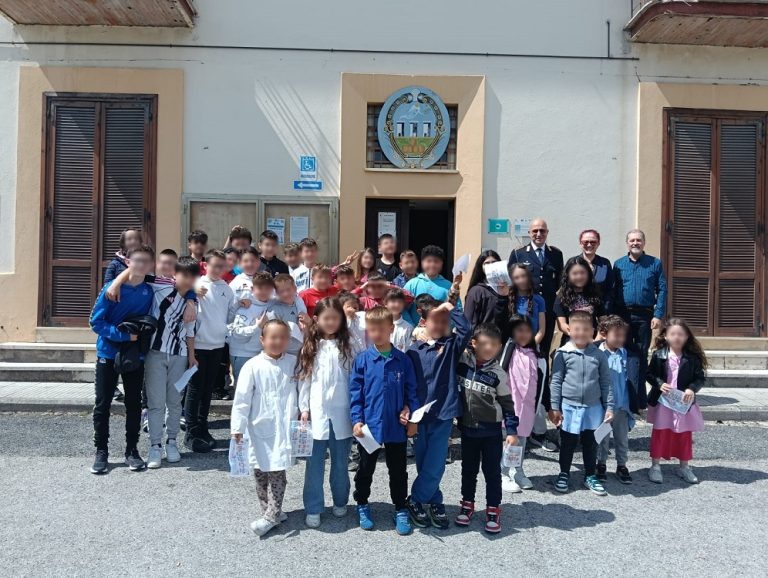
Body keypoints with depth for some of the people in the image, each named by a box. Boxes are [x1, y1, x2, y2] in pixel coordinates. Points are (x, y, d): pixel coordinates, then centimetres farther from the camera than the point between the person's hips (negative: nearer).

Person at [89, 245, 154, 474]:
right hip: (108, 354, -2)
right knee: (102, 404, 4)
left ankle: (132, 450, 19)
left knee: (134, 404, 8)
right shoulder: (112, 288, -12)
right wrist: (123, 335, -22)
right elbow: (96, 321, -13)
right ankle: (101, 451, 16)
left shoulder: (150, 291, -5)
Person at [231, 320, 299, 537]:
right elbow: (242, 399, -5)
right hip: (260, 429, 0)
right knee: (260, 472, 10)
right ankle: (271, 512, 25)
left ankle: (271, 515, 9)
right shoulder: (253, 366, -5)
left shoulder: (294, 363, 1)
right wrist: (237, 427, -7)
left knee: (277, 471, 0)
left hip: (285, 428, 0)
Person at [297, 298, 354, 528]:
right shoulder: (310, 348, 3)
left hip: (341, 413, 0)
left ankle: (340, 502, 31)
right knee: (315, 464, 5)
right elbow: (304, 379, 3)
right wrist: (304, 408, -1)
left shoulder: (346, 346, 1)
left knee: (340, 463, 13)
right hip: (317, 413, 0)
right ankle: (313, 509, 15)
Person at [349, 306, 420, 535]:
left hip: (396, 427, 1)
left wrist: (410, 410, -12)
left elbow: (411, 391, 3)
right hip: (369, 426, -1)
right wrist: (356, 420, -11)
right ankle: (362, 505, 37)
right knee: (365, 469, 17)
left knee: (398, 471, 14)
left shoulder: (403, 360, -3)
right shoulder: (362, 360, -7)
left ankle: (401, 510, 30)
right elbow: (355, 392, -5)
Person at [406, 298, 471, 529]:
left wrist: (451, 308, -14)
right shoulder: (414, 351, -1)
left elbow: (466, 330, -20)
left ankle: (415, 500, 21)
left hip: (443, 414, -1)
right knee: (423, 466, 12)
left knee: (434, 467, 0)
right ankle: (435, 502, 32)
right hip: (420, 415, 1)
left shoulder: (452, 345, 0)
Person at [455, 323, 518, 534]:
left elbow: (507, 403, -4)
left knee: (492, 471, 8)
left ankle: (493, 509, 21)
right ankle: (467, 504, 33)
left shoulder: (498, 373, -10)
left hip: (491, 430, -2)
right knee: (468, 468, 17)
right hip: (467, 427, 2)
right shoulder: (462, 360, -9)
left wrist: (512, 430, -5)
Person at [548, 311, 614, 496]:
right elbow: (556, 382, -4)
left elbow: (605, 383, 5)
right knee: (568, 443, 11)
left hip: (593, 407, 2)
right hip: (569, 406, -2)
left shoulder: (599, 355, 0)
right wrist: (554, 407, -5)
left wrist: (609, 407, 2)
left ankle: (590, 476, 30)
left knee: (591, 443, 13)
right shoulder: (563, 353, -6)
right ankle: (564, 474, 29)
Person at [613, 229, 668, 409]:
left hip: (644, 316, -1)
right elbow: (612, 291, 5)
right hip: (622, 316, 1)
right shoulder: (618, 264, 8)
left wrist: (658, 315, -9)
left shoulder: (655, 263, 6)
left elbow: (662, 290, 1)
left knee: (641, 356, 3)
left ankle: (640, 400, 10)